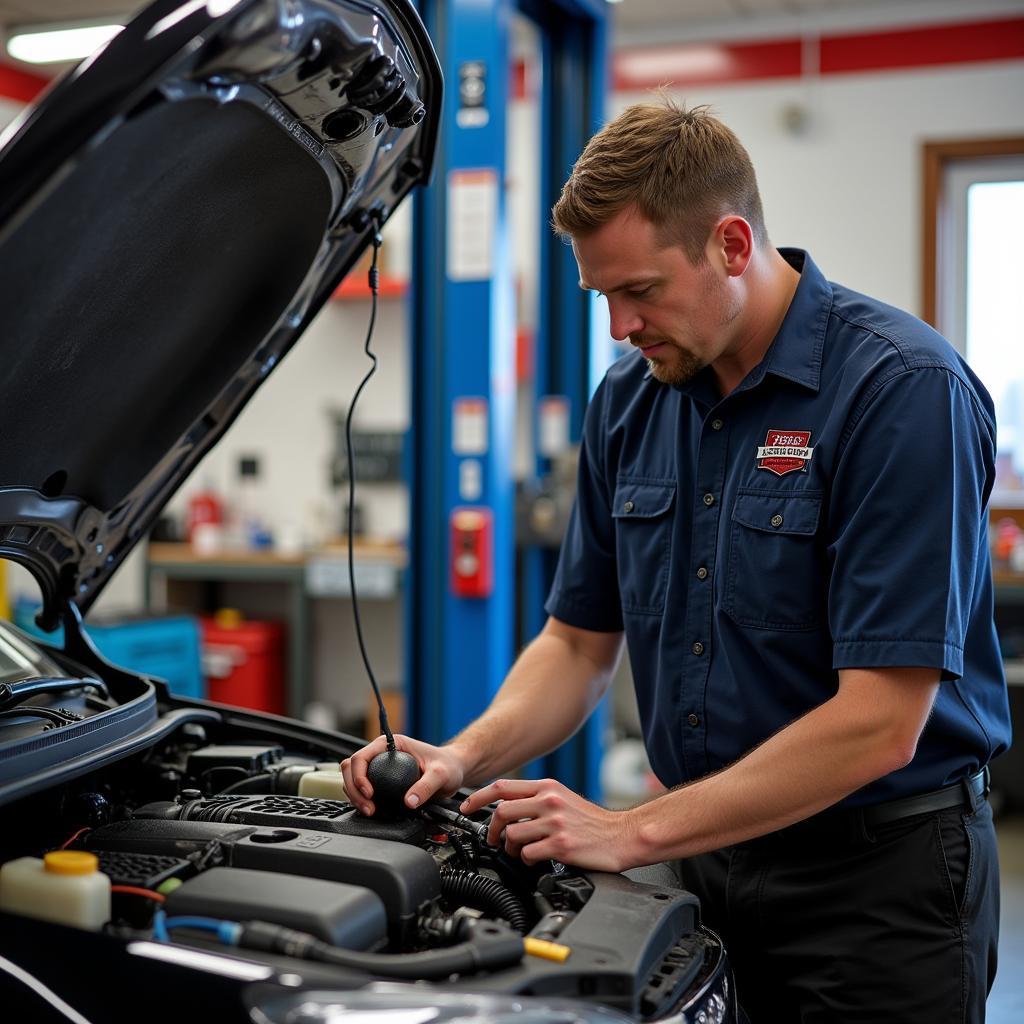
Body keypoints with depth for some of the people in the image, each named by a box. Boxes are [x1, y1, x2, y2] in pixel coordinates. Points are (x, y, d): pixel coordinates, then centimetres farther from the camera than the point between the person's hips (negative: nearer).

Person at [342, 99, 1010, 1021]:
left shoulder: (905, 390, -20)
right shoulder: (630, 400, 2)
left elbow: (878, 725, -23)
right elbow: (580, 641, 10)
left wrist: (634, 831, -20)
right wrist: (466, 758, -8)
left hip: (877, 872, -5)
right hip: (708, 853, 6)